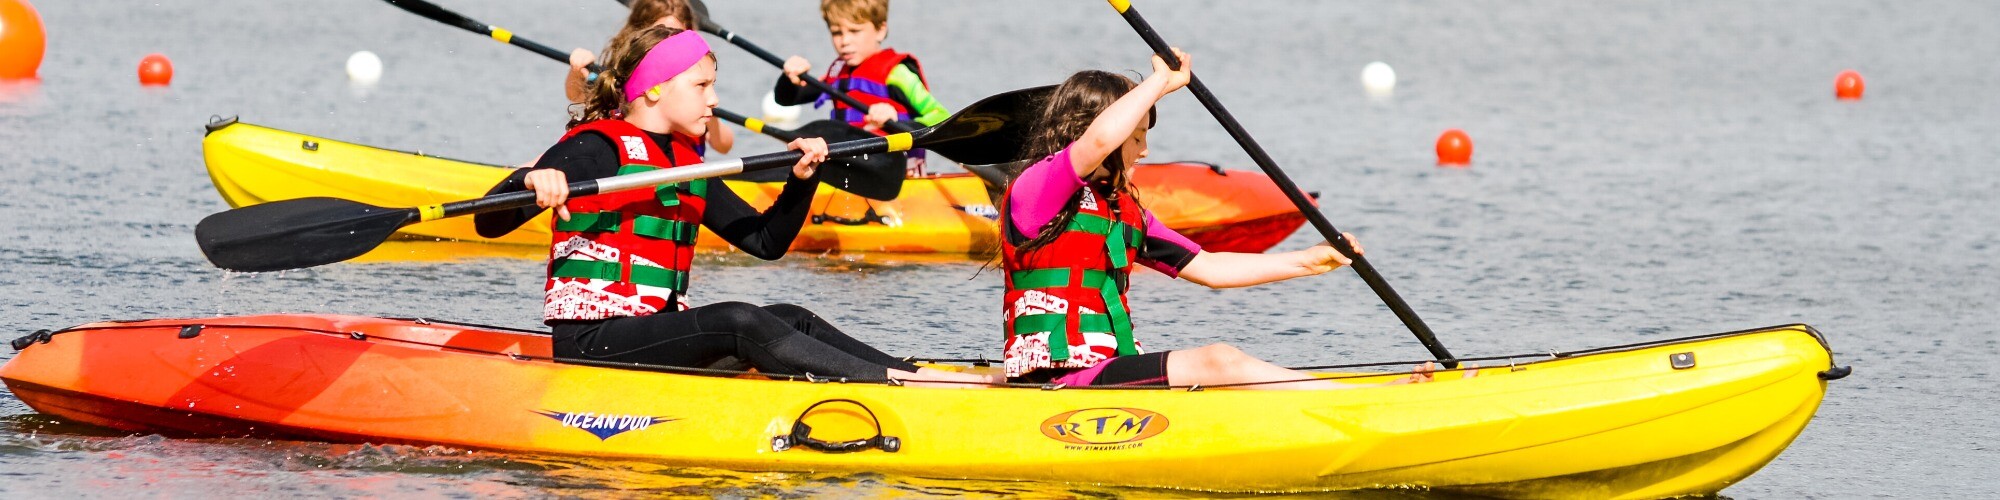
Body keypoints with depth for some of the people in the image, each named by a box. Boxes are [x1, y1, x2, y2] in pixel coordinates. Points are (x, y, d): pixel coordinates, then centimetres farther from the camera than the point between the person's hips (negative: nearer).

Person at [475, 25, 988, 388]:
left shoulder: (688, 166, 18)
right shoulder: (596, 148, -8)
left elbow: (765, 240, 21)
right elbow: (489, 224, -17)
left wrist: (801, 179, 5)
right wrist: (533, 181, -38)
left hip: (657, 331, 9)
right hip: (591, 339, -9)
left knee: (793, 319, -8)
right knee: (740, 322, -27)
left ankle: (917, 373, -24)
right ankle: (906, 382, -34)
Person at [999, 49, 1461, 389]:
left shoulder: (1124, 212, 21)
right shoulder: (1036, 189, -6)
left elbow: (1207, 267, 21)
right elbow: (1099, 139, -27)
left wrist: (1306, 262, 14)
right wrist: (1161, 82, -13)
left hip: (1107, 372, 9)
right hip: (1057, 382, -9)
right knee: (1219, 363, -22)